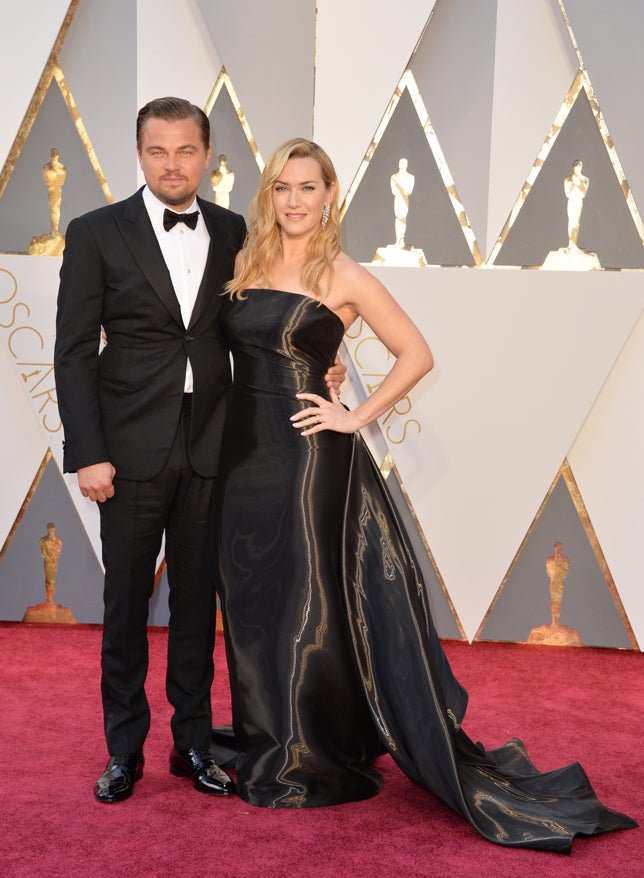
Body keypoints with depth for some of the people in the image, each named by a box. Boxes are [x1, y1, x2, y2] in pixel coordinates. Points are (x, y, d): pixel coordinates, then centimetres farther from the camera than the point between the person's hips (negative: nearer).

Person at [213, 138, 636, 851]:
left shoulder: (344, 278, -5)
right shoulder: (246, 267, 10)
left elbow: (416, 356, -4)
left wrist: (356, 417, -9)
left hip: (310, 459, -5)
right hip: (244, 453, 6)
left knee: (309, 604, 2)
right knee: (251, 603, 12)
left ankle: (313, 761, 18)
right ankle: (265, 746, 30)